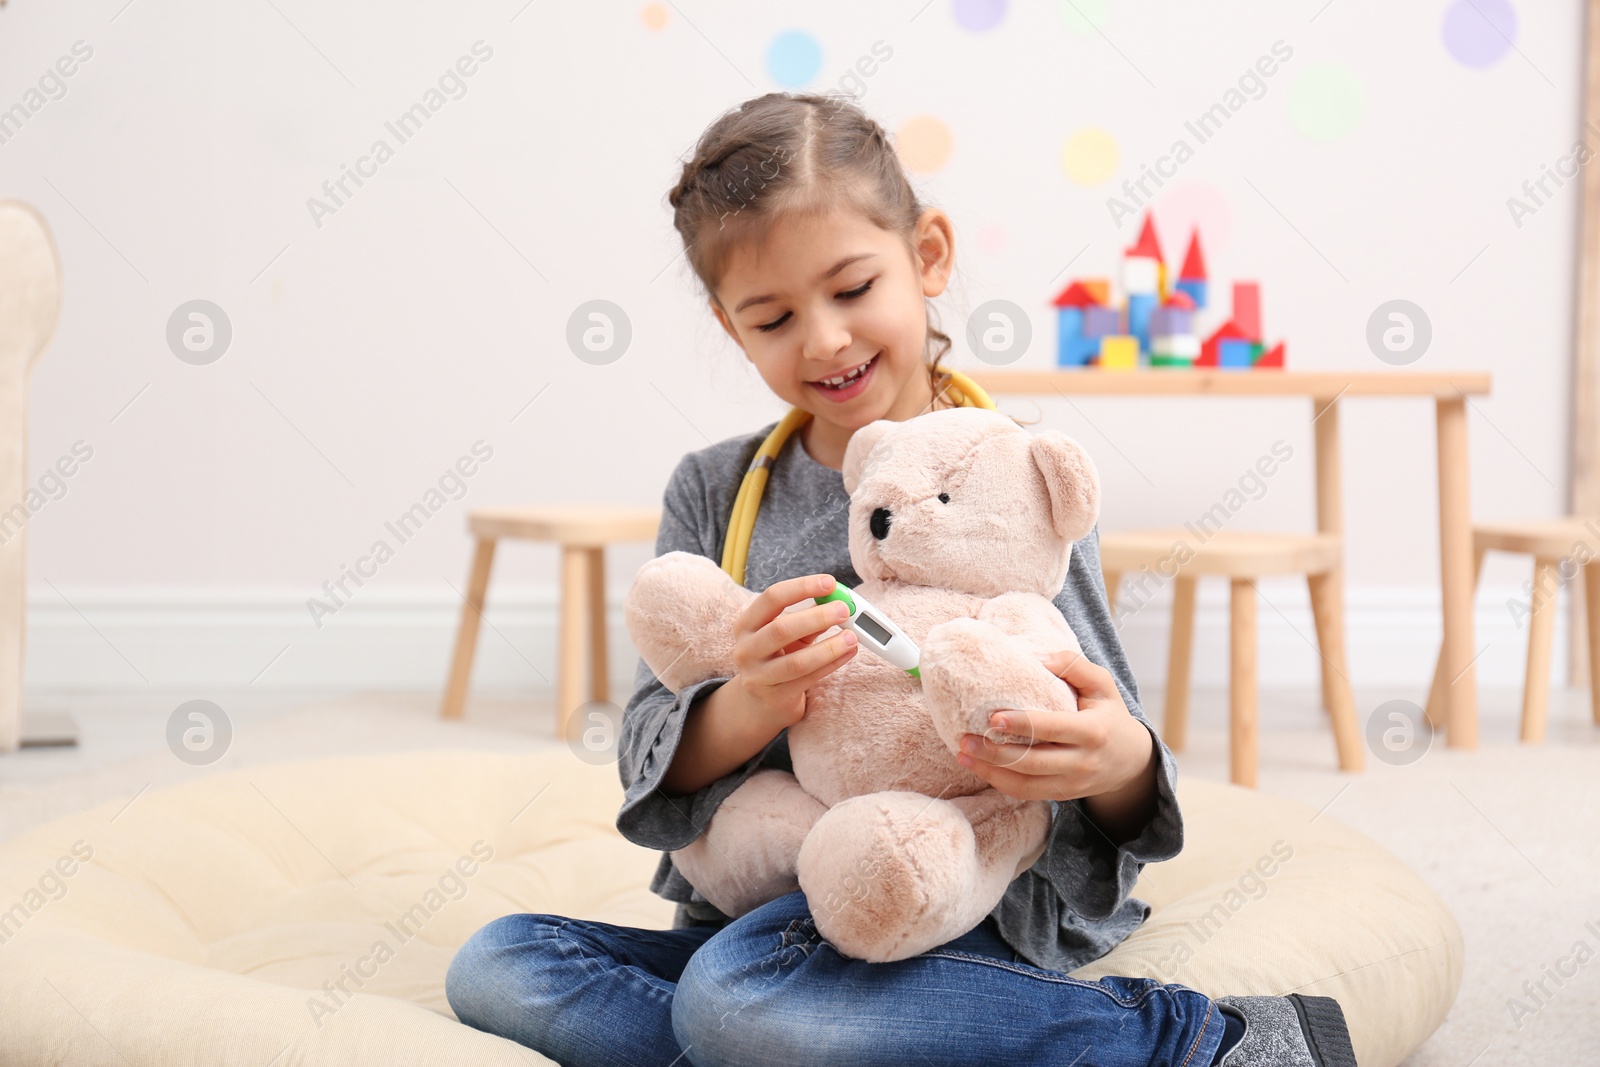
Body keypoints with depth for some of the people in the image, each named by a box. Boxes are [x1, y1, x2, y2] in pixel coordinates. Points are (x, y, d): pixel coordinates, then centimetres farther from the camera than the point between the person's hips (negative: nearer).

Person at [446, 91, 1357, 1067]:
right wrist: (749, 707, -22)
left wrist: (1124, 767, -29)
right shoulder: (714, 494, 8)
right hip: (752, 918, 6)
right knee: (493, 967, -15)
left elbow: (1103, 746, -3)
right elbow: (652, 771, 2)